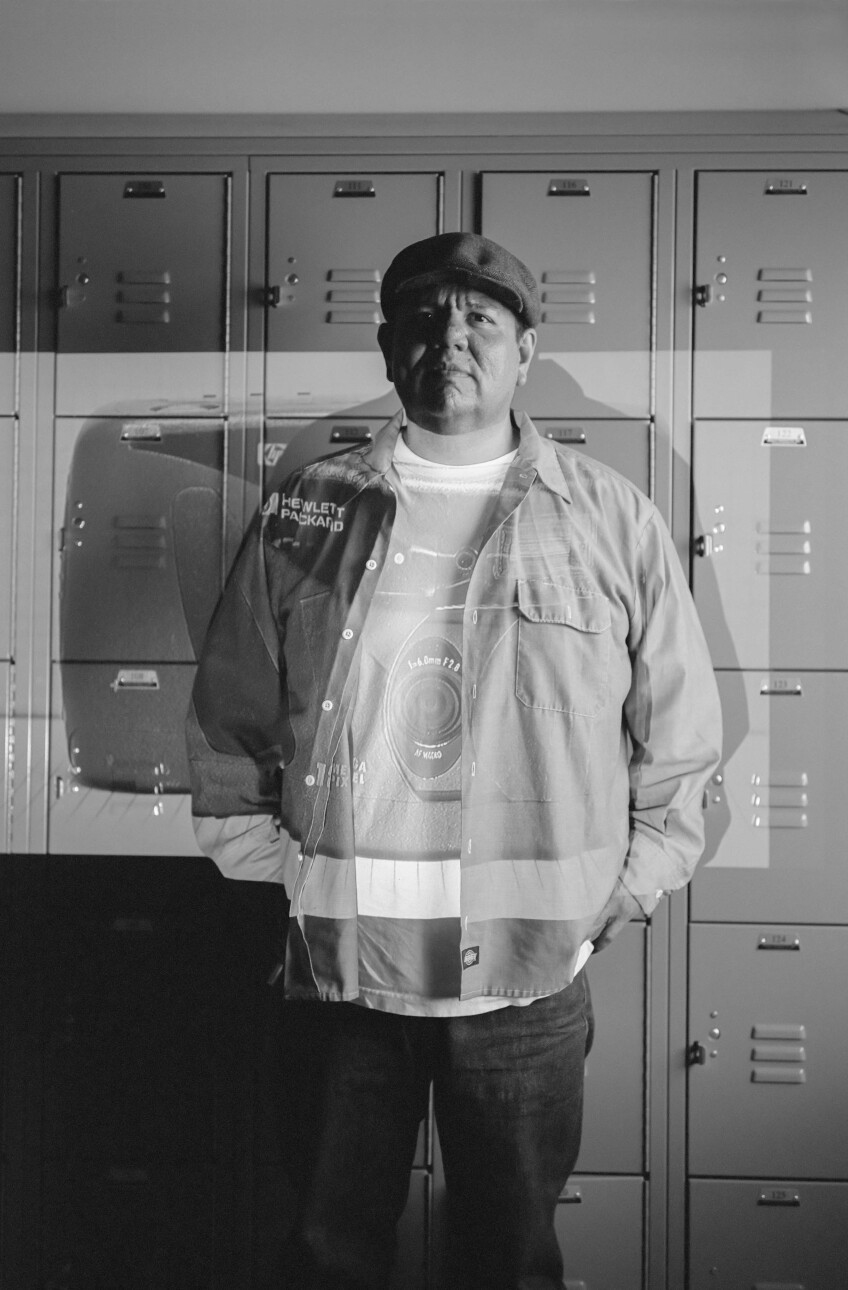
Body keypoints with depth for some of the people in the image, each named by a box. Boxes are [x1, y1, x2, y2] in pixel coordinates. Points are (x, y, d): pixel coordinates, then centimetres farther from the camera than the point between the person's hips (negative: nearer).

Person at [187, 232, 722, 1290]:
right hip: (339, 970, 1)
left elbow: (679, 735, 4)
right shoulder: (304, 512, 2)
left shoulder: (615, 522, -1)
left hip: (529, 978, 0)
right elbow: (227, 719, 6)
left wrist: (625, 893, 0)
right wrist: (271, 867, 1)